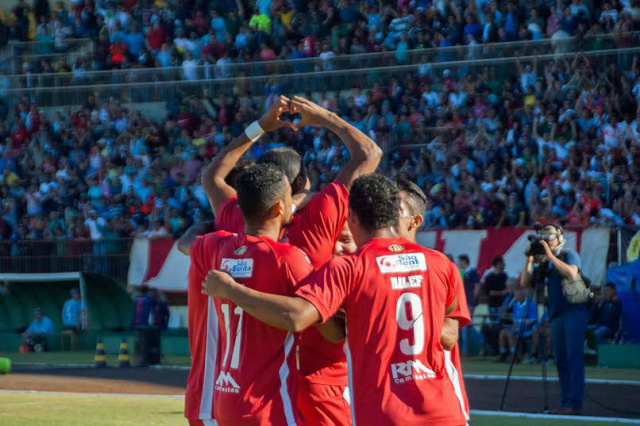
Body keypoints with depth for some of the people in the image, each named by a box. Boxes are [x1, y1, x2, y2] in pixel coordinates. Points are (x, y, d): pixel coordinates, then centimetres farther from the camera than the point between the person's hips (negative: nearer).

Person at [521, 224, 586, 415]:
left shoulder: (569, 255, -1)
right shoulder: (545, 263, 17)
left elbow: (572, 273, -21)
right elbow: (525, 283, 12)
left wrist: (550, 255, -18)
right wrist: (530, 261, 0)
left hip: (574, 312, -7)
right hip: (556, 316, 7)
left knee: (574, 358, -10)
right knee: (561, 361, 6)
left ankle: (575, 403, -14)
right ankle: (565, 402, 8)